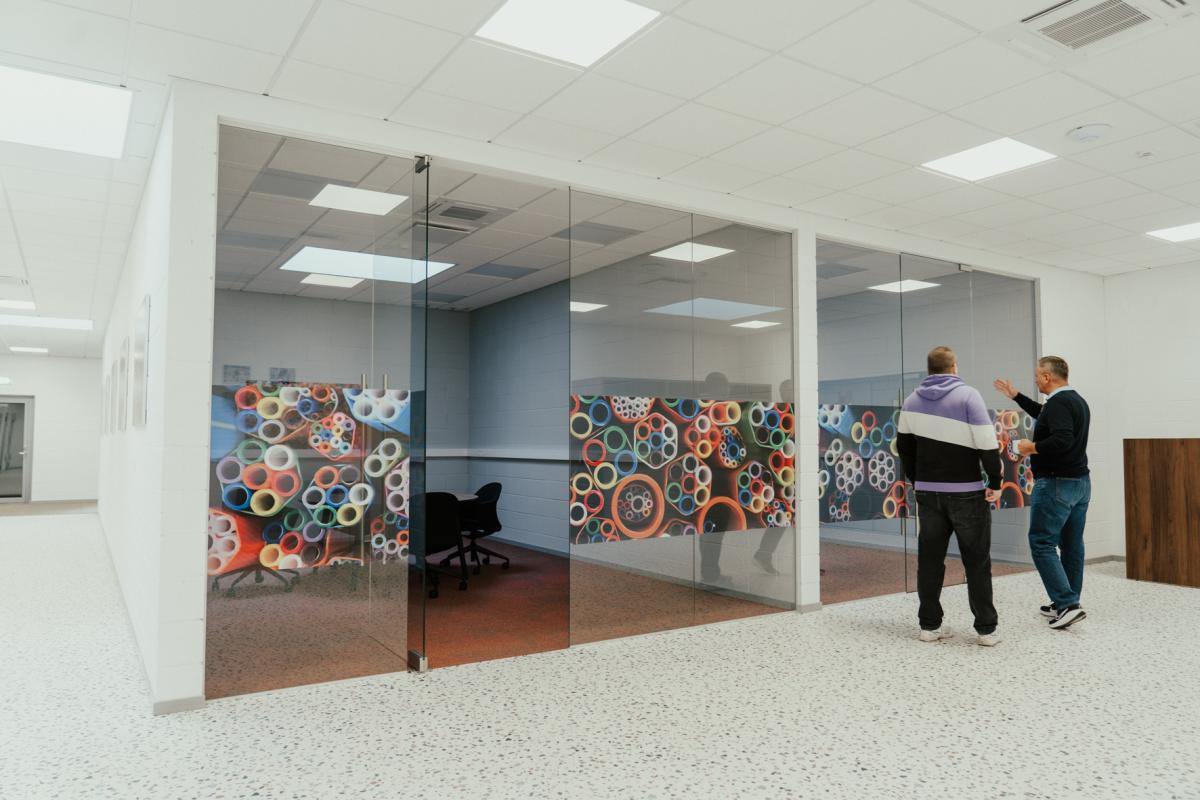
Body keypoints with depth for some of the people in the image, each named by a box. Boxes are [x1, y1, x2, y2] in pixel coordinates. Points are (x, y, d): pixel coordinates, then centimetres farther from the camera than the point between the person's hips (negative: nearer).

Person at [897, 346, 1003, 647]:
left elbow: (903, 444, 13)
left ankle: (929, 625, 13)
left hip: (928, 492, 4)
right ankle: (986, 629, 7)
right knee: (977, 562, 4)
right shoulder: (967, 395, -9)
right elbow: (988, 443, -15)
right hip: (966, 492, -4)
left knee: (930, 560, 9)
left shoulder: (912, 400, 6)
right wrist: (996, 483, -5)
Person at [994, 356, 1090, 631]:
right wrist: (1015, 396, 35)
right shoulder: (1077, 400, 13)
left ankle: (1067, 604, -10)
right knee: (1072, 546, 12)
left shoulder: (1059, 402, -18)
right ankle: (1066, 604, 19)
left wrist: (1032, 447, -16)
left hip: (1056, 484, -10)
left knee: (1042, 544, -5)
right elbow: (1046, 415, 31)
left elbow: (1063, 440, -32)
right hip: (1080, 483, 10)